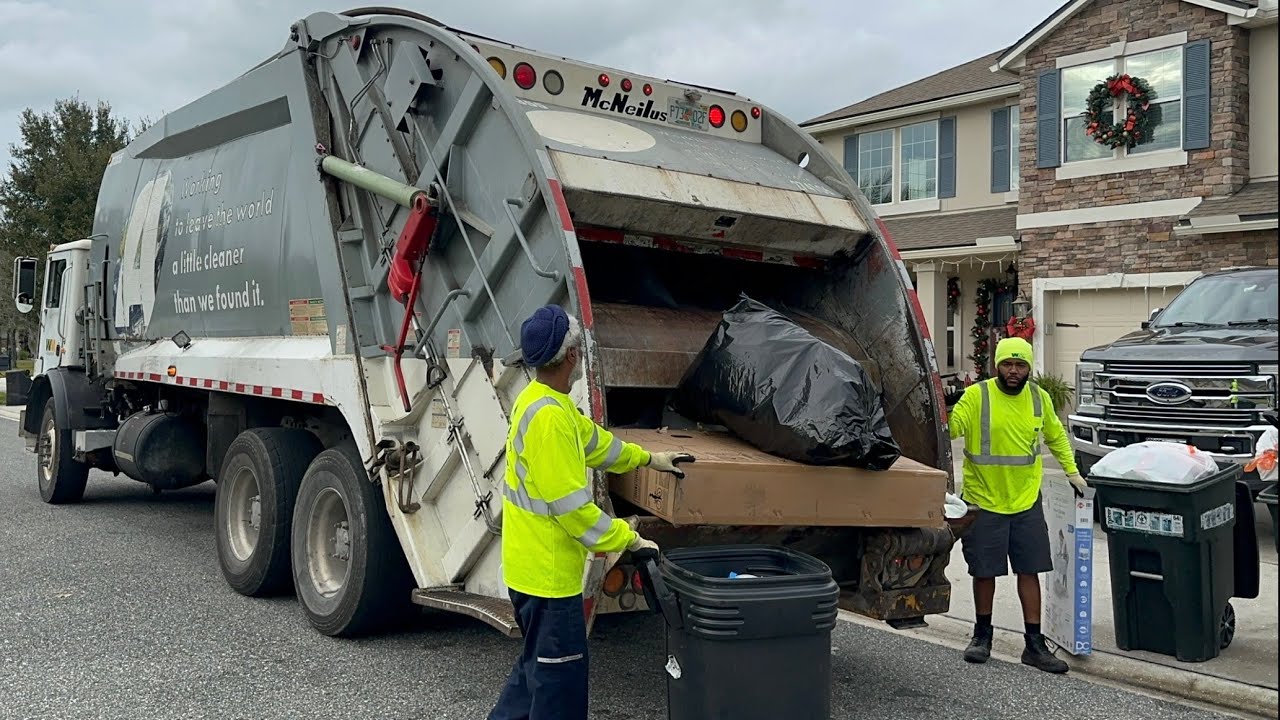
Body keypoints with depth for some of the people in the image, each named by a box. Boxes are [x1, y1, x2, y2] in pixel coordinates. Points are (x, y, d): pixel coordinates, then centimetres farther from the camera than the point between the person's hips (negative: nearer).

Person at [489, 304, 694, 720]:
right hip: (548, 571, -10)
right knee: (559, 671, 3)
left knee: (538, 662, 24)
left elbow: (592, 440, 23)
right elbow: (570, 504, -26)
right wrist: (629, 540, -17)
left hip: (534, 562, 10)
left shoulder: (543, 400, 7)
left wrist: (648, 459, 32)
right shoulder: (549, 416, -26)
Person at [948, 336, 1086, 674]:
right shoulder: (977, 395, -10)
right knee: (984, 571, 7)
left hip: (1027, 500, 3)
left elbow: (1056, 436, 20)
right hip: (984, 500, -3)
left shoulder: (1039, 398, 4)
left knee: (1030, 570, 5)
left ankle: (1034, 644, 14)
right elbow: (949, 428, -21)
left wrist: (1072, 472, 20)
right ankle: (982, 633, 27)